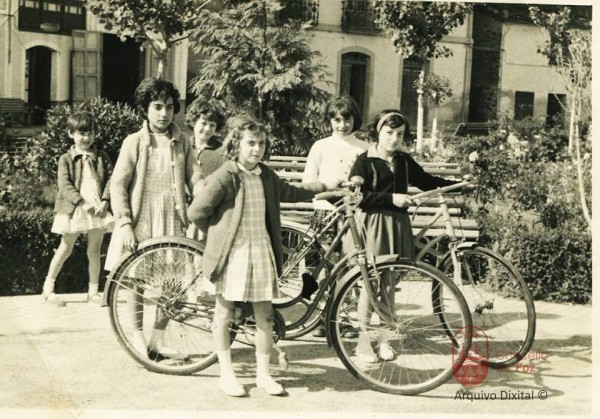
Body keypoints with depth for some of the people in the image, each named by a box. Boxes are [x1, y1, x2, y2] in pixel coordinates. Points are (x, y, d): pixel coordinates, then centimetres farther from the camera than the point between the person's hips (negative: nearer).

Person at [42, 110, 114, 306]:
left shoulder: (102, 157, 8)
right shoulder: (66, 159, 1)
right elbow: (65, 185, -9)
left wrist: (104, 201, -14)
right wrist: (82, 202, -20)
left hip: (97, 210, 2)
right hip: (73, 210, -2)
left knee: (94, 251, 8)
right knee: (65, 249, 5)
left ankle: (93, 290, 20)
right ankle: (48, 288, 17)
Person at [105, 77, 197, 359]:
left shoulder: (182, 142, 6)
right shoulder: (134, 142, -2)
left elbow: (192, 178, 6)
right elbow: (118, 185, -4)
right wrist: (124, 223, -11)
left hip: (173, 219, 2)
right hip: (141, 219, -2)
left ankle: (157, 339, 17)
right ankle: (137, 334, 24)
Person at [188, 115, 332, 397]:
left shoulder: (266, 176, 10)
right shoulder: (225, 176, -11)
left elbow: (290, 193, 29)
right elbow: (196, 212, -10)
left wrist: (325, 185, 33)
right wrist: (219, 235, 3)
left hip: (262, 251, 5)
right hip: (232, 252, -5)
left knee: (265, 316, 7)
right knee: (224, 313, 7)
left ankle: (263, 374, 20)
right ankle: (226, 374, 20)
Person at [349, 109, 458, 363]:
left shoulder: (404, 161, 12)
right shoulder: (365, 161, -5)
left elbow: (427, 182, 18)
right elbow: (357, 196, -13)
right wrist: (390, 197, -18)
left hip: (398, 224, 5)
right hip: (373, 224, -5)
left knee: (389, 285, 9)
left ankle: (384, 340, 19)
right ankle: (363, 342, 9)